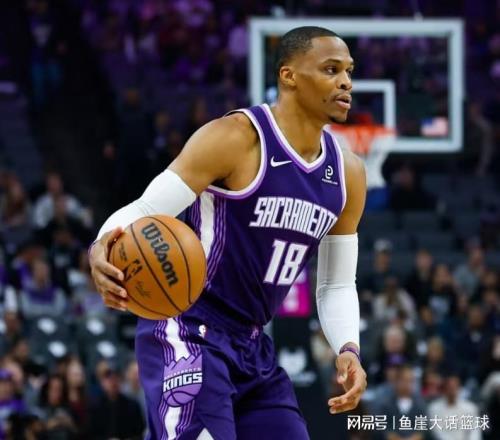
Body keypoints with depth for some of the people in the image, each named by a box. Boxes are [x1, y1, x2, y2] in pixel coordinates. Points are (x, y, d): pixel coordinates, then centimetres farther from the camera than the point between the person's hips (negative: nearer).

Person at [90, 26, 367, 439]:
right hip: (187, 335, -8)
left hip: (252, 346, 8)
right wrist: (102, 250, -38)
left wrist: (349, 350, -5)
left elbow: (337, 285, 14)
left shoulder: (348, 174, 7)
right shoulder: (236, 138, -15)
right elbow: (145, 211, -16)